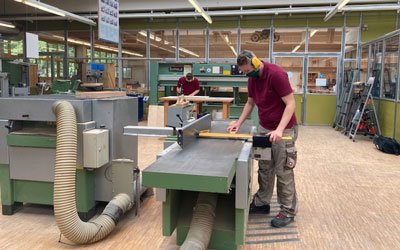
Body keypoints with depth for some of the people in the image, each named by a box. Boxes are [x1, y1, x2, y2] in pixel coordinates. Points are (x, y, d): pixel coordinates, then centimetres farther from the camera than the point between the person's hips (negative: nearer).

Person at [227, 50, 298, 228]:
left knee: (283, 171, 0)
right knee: (264, 168, 14)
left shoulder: (276, 74, -21)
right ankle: (262, 203, 27)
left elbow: (291, 104, -22)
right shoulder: (252, 79, 2)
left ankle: (288, 210, 13)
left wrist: (279, 130, -31)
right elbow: (250, 103, 15)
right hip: (264, 128, 7)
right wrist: (239, 123, 5)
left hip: (283, 130, -7)